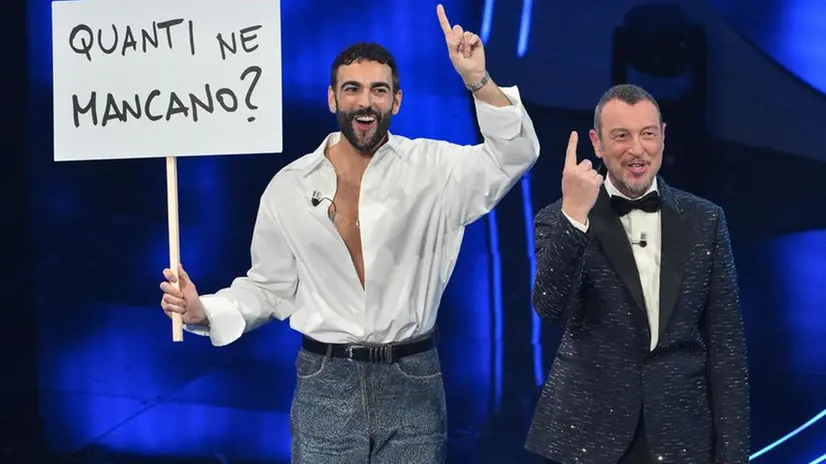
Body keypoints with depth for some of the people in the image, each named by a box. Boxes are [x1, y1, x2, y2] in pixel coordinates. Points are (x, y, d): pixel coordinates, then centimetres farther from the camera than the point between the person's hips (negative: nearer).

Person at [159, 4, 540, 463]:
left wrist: (479, 82, -25)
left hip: (412, 382, 0)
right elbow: (270, 286, 7)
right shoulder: (289, 186, 0)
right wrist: (205, 311, -10)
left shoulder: (431, 168, -3)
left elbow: (516, 155, -11)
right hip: (327, 384, 1)